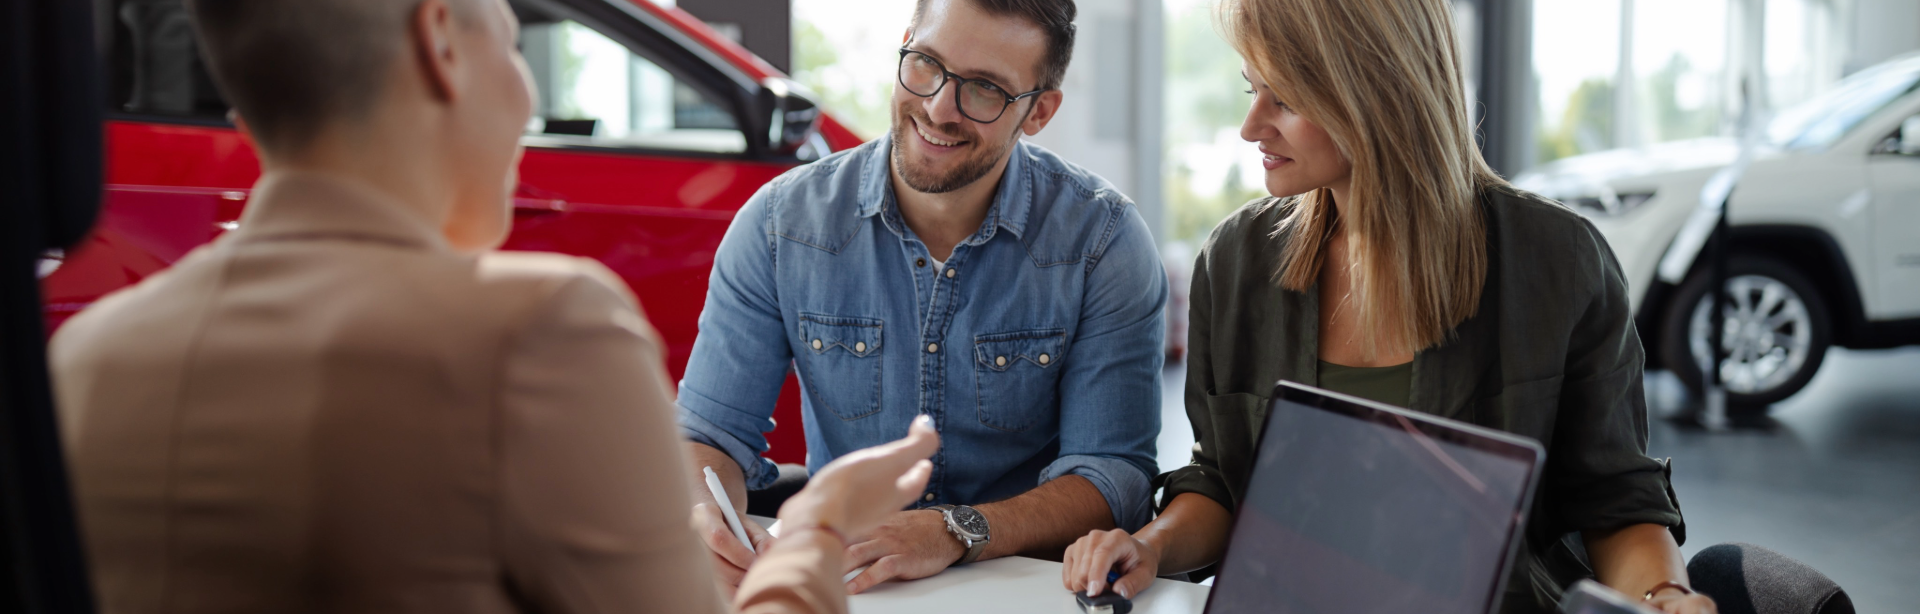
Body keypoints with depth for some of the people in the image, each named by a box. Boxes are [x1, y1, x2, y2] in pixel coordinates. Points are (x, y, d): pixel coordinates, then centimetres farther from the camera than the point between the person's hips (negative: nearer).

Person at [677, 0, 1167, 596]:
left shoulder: (1105, 241, -10)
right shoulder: (780, 222, -5)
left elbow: (1113, 474, -13)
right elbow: (712, 433, -2)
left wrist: (956, 531, -29)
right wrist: (706, 518, -26)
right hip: (834, 583, 0)